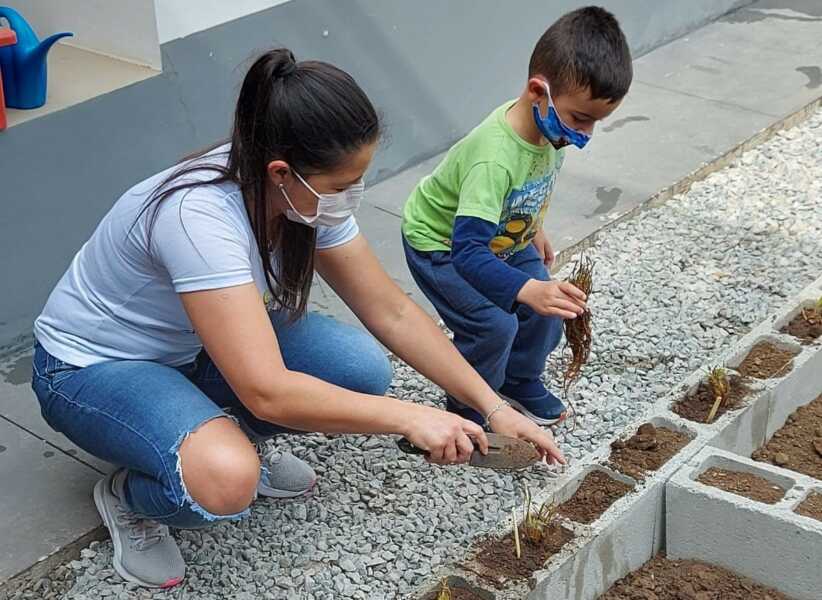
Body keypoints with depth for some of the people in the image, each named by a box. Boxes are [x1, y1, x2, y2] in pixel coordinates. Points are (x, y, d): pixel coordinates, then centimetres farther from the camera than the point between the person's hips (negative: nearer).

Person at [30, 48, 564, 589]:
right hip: (92, 367, -7)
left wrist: (494, 408, -11)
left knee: (363, 370, -16)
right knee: (223, 481, -36)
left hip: (192, 346, 7)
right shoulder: (200, 215, -38)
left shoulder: (310, 193, -15)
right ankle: (129, 495, -1)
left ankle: (231, 443, 10)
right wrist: (408, 417, -34)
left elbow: (391, 311, -7)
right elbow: (268, 392, -41)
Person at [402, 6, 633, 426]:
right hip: (438, 242, -8)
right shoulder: (494, 159, -43)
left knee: (546, 307, 8)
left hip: (502, 235, 8)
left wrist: (532, 230, 18)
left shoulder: (550, 127, -17)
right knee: (492, 325, -17)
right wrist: (528, 290, -60)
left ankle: (520, 385, 33)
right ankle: (468, 415, 8)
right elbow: (468, 252, -49)